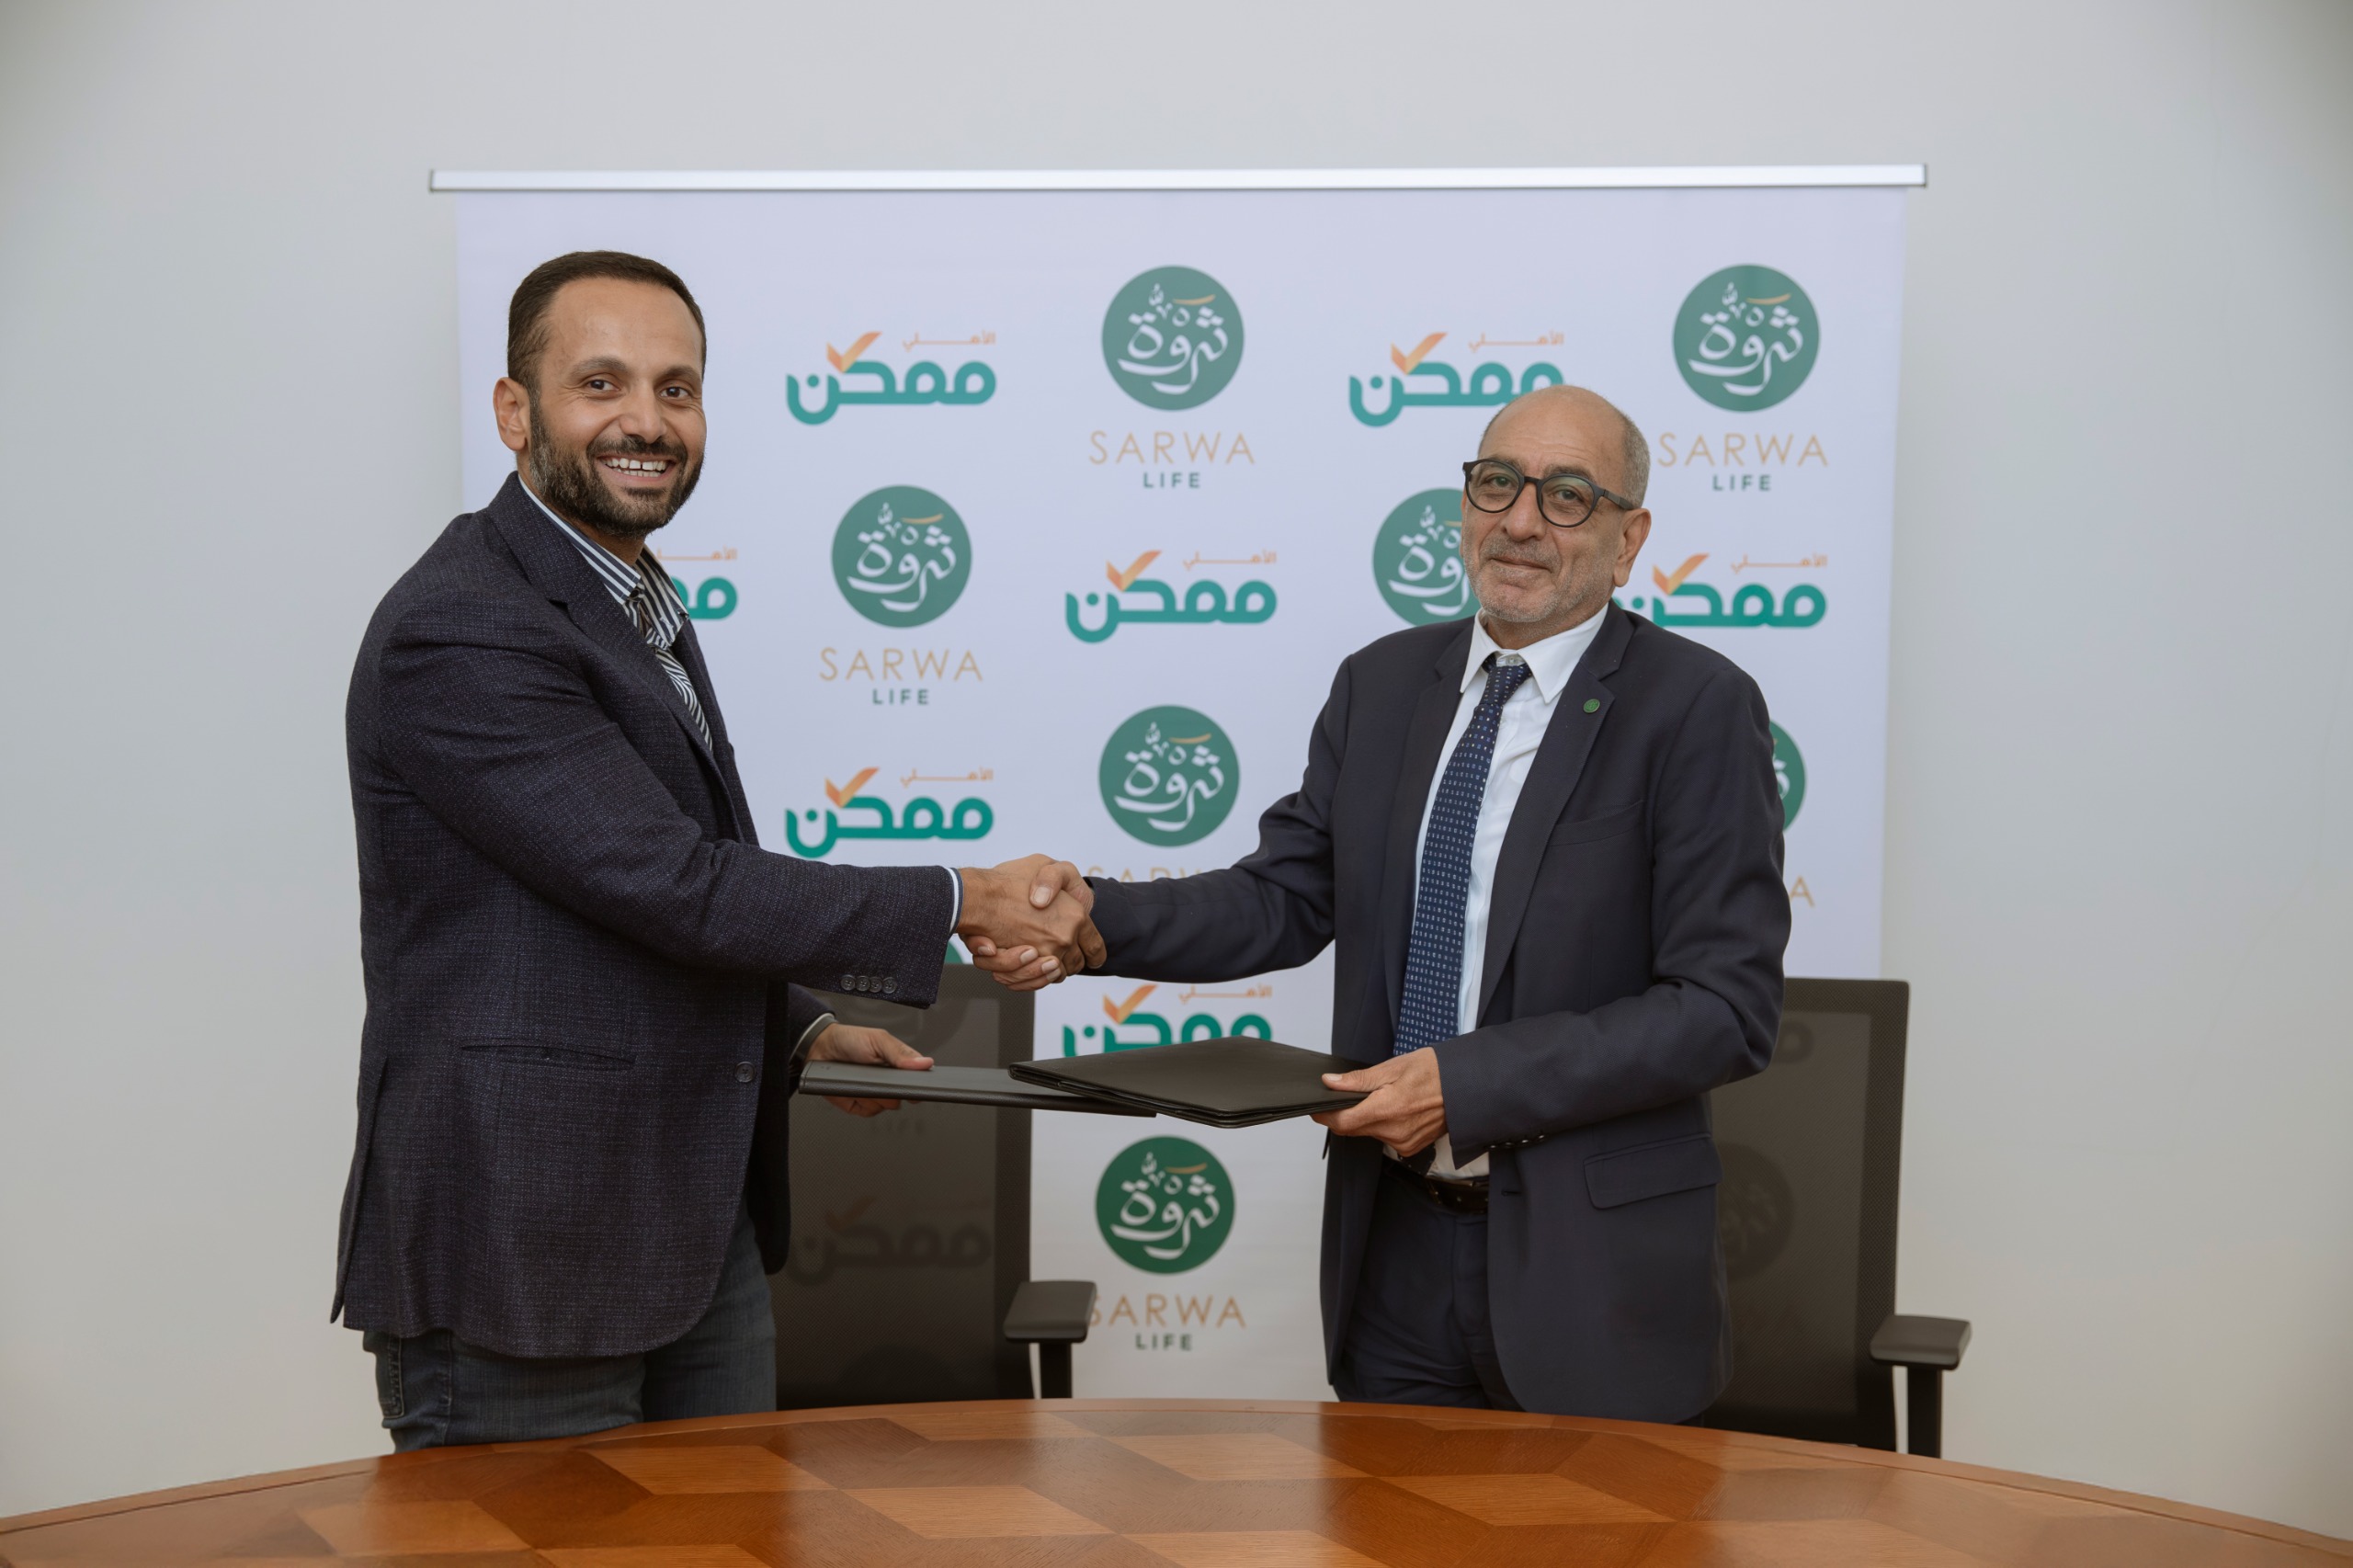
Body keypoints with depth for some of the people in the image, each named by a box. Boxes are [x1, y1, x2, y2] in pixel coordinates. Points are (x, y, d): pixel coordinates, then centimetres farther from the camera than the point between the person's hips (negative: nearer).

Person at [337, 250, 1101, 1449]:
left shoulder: (636, 607, 15)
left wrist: (801, 1033, 7)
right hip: (520, 1253, -9)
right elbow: (675, 887, -21)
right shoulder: (459, 631, -17)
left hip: (699, 1234, 9)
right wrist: (967, 904, -15)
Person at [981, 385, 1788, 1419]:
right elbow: (1284, 900, 8)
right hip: (1394, 1244, 5)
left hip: (1590, 1264, -4)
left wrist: (1468, 1082, -21)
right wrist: (1086, 919, -9)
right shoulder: (1383, 684, 9)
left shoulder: (1696, 706, -9)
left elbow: (1727, 1006, -15)